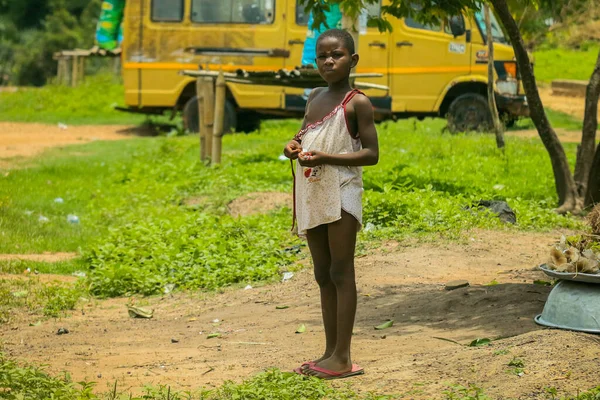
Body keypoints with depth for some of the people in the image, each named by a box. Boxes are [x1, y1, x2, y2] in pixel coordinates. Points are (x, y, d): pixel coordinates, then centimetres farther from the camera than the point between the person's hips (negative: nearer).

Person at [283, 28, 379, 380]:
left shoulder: (357, 102, -7)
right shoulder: (315, 98, 14)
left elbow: (372, 153, -11)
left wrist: (327, 157, -22)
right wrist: (295, 147, 4)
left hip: (342, 194, -8)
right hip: (313, 196, 8)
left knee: (341, 272, -6)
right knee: (323, 275, 11)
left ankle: (343, 357, -5)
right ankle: (330, 352, 17)